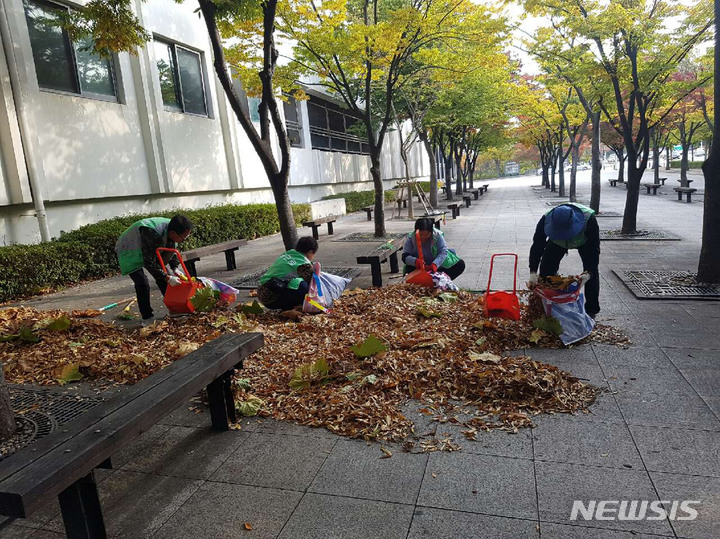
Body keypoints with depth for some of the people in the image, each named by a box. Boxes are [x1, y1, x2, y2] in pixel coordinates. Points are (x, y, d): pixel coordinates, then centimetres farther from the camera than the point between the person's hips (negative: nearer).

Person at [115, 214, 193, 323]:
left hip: (152, 251, 7)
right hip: (129, 252, -7)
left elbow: (173, 250, 0)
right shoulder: (151, 234, -44)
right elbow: (149, 262, -37)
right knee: (142, 283, -18)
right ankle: (147, 318, -6)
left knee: (166, 275, -1)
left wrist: (175, 268, -11)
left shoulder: (172, 230, -20)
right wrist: (167, 278, -35)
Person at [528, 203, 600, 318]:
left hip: (585, 242, -1)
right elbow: (537, 246, -33)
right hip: (557, 242, 2)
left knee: (592, 270, -12)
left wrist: (588, 273, -49)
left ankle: (591, 310, 1)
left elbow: (594, 249, -37)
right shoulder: (545, 220, -39)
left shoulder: (589, 219, -43)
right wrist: (533, 272, -43)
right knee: (546, 268, -9)